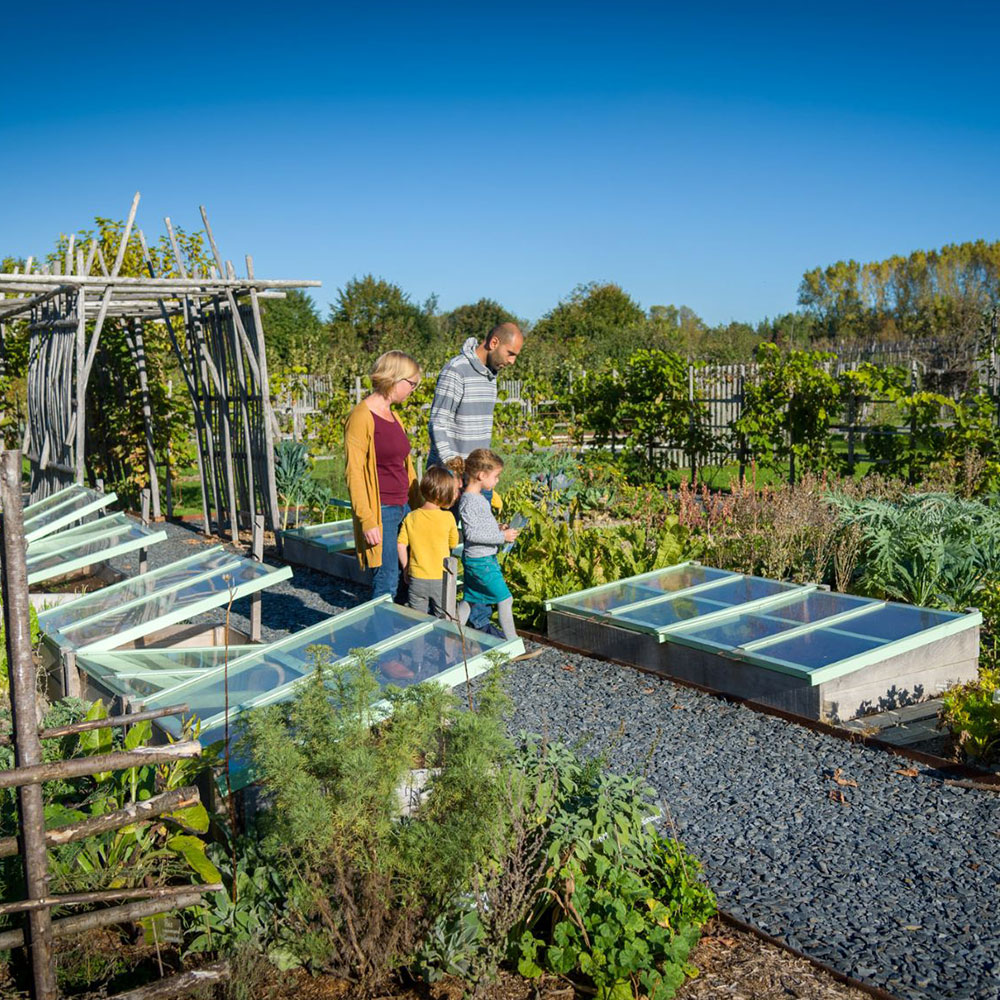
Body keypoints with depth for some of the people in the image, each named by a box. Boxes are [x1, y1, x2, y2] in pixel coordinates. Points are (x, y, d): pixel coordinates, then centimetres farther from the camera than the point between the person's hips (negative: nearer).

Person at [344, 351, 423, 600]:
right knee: (387, 579, -6)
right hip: (380, 512, -8)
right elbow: (354, 473, -15)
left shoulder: (393, 417, 15)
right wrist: (367, 521, -19)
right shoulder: (361, 417, -11)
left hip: (403, 509, 8)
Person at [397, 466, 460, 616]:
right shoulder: (448, 517, -10)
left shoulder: (410, 517, -4)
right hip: (441, 579, -2)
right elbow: (453, 543, 2)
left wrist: (406, 569, 6)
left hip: (417, 578, 2)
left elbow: (401, 545, -5)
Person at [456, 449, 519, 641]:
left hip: (486, 558, 10)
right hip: (480, 561, -10)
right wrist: (502, 537, -23)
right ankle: (512, 641, 7)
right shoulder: (469, 501, -21)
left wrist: (498, 528, 7)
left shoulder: (479, 497, 10)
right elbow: (471, 533, -25)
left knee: (469, 599, 17)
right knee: (505, 598, -2)